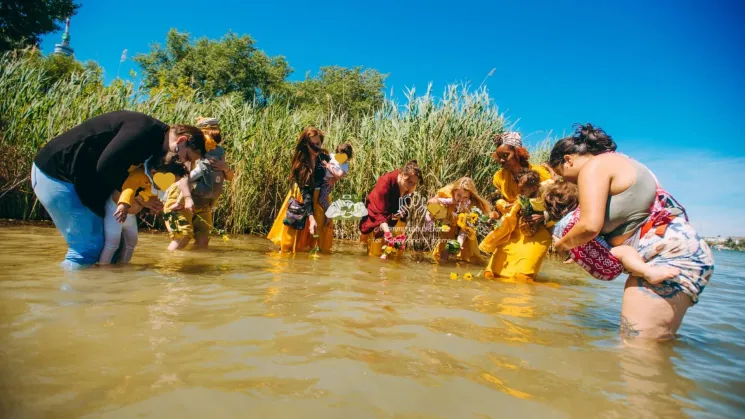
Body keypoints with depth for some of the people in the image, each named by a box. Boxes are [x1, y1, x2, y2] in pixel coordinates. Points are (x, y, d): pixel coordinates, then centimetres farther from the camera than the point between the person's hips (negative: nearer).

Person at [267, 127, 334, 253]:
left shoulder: (324, 157, -11)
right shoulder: (300, 162, -19)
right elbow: (305, 191, -24)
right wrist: (311, 217, -32)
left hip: (319, 199, 2)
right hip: (302, 199, -2)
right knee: (295, 233, 3)